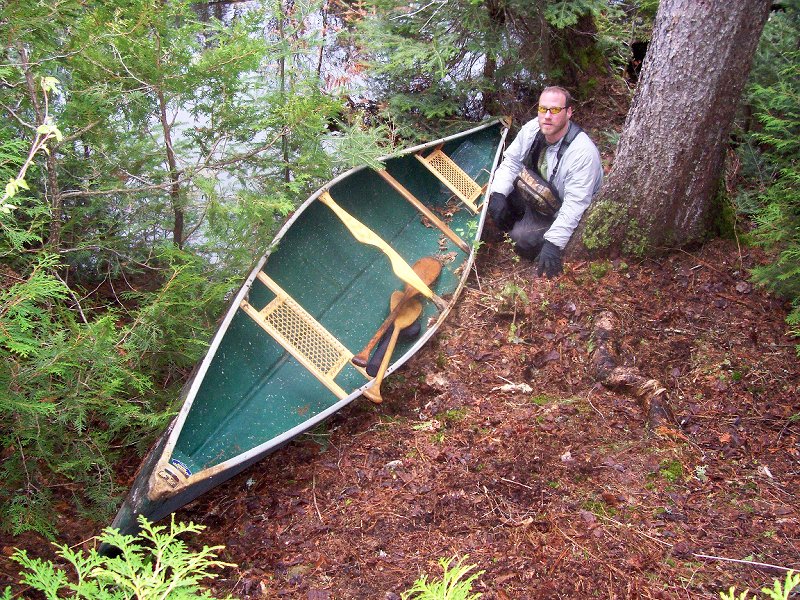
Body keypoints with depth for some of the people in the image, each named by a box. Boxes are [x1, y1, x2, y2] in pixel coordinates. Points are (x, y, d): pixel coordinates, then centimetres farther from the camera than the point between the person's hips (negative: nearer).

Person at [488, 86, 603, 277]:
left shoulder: (583, 152, -33)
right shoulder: (532, 128, -14)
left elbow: (575, 204, -33)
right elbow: (511, 161, -2)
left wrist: (553, 242, -38)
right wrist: (498, 194, -20)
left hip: (560, 213, -6)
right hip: (534, 196, 6)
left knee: (523, 240, -23)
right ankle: (514, 227, 11)